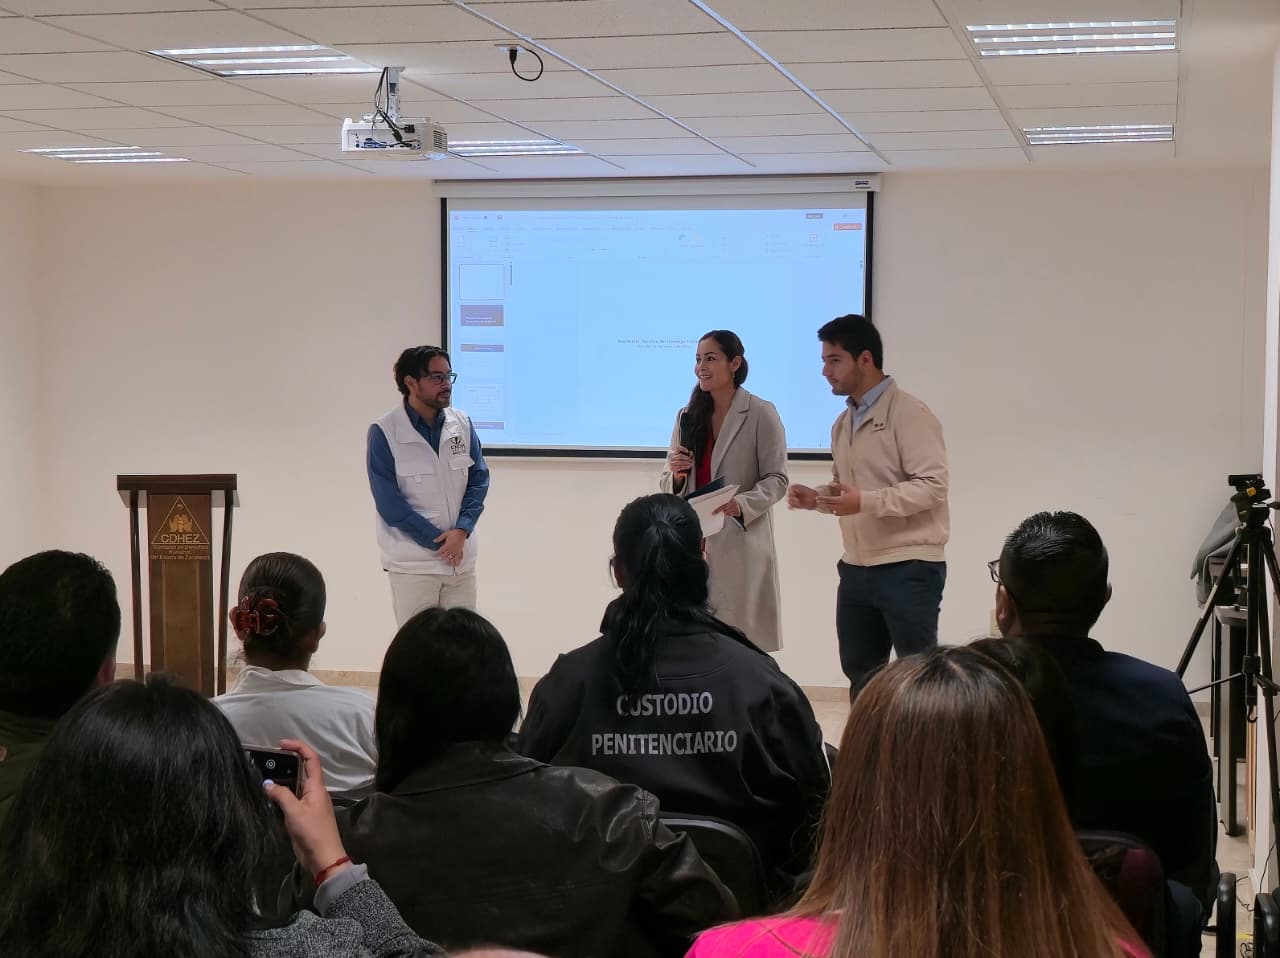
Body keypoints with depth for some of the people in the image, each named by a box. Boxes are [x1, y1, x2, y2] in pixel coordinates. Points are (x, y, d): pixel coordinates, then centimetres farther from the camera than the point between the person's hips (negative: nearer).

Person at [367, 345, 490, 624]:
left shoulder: (462, 424, 2)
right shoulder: (384, 433, -10)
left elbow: (479, 479, 4)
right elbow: (389, 502, -12)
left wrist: (461, 531, -13)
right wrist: (440, 541, -12)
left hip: (461, 559, 4)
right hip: (412, 563, -4)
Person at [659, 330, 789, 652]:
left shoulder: (761, 414, -2)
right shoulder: (687, 416, 13)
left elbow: (777, 478, -5)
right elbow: (667, 485, 13)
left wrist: (742, 504, -23)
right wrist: (676, 474, -10)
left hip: (741, 543, -4)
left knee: (741, 641, -4)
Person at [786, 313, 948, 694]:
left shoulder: (909, 413, -11)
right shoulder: (842, 424, 15)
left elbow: (932, 486, -19)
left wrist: (866, 502, -27)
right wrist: (816, 497, 2)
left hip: (909, 569, -8)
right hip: (856, 569, 8)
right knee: (860, 675, 14)